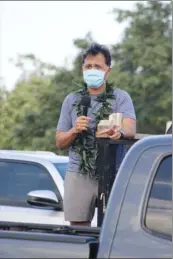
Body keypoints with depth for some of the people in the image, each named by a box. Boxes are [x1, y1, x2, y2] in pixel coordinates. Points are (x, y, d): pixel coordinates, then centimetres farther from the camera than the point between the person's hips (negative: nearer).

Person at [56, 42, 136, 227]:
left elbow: (130, 129, -12)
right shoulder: (72, 100, 14)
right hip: (78, 175, 2)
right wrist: (74, 130, -8)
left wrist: (119, 132, -36)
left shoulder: (121, 98, 6)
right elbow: (59, 142, 14)